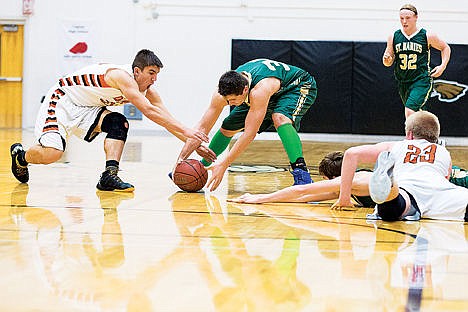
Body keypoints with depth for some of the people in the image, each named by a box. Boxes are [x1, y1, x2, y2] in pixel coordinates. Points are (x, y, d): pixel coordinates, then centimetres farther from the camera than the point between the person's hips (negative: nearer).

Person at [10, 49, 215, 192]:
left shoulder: (148, 90, -3)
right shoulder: (122, 76, -30)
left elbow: (167, 118, 0)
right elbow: (148, 111, -40)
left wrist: (194, 143, -10)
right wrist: (185, 131, -41)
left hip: (87, 110, 8)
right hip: (61, 101, -8)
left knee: (118, 124, -15)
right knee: (52, 153, -22)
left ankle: (109, 175, -20)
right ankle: (20, 156, 10)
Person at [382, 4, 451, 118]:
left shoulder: (427, 36, -4)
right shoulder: (393, 37, 4)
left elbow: (445, 48, 13)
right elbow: (388, 63, 11)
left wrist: (443, 66, -1)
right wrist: (387, 59, -12)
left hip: (421, 81, -5)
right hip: (402, 82, 5)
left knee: (409, 112, -23)